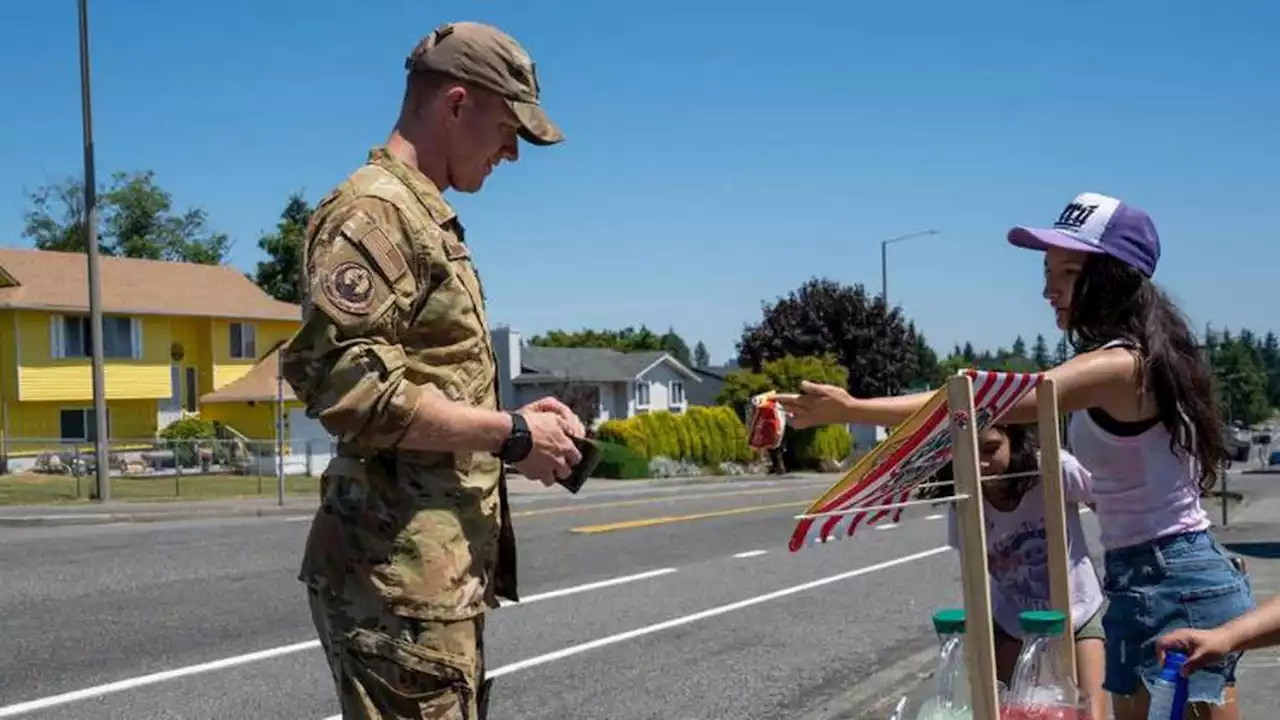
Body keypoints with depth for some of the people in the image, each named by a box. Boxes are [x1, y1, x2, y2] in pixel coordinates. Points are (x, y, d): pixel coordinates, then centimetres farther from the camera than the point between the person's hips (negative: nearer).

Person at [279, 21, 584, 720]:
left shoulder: (427, 217, 20)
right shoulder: (373, 209, -12)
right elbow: (346, 383, -24)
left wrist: (515, 415, 10)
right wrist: (511, 435, -17)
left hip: (442, 568, 10)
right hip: (399, 574, -10)